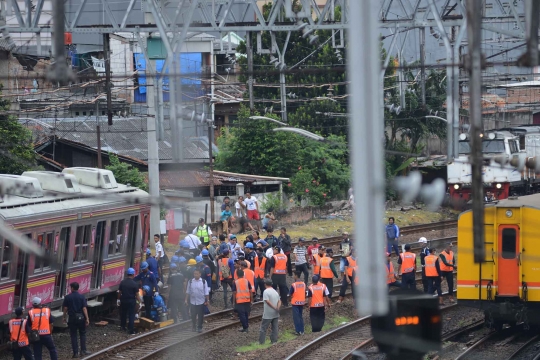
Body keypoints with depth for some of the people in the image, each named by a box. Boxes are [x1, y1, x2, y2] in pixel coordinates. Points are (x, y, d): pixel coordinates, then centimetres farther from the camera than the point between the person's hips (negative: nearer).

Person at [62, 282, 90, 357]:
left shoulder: (67, 297, -5)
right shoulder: (82, 297, -5)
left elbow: (65, 308, -2)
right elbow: (84, 308, -9)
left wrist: (64, 317, 11)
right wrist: (87, 318, -7)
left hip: (72, 318, 0)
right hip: (81, 317, 0)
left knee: (73, 335, 6)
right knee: (82, 334, 15)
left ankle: (75, 352, 3)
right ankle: (83, 350, 10)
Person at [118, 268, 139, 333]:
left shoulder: (122, 282, -4)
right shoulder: (134, 284, -15)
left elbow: (119, 292, 3)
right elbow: (136, 294, -12)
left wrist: (119, 299, 15)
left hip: (123, 300, 4)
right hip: (131, 301, -4)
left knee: (123, 314, 20)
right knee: (131, 315, 2)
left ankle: (122, 326, 32)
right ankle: (131, 330, -1)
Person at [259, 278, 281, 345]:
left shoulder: (266, 291, -12)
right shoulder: (275, 292, 10)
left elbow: (267, 301, -21)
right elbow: (279, 301, 6)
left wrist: (274, 307, -19)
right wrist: (278, 308, -9)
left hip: (268, 314, -6)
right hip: (275, 314, 6)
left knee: (263, 328, 2)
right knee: (275, 327, 11)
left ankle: (261, 341, 2)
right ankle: (274, 340, 12)